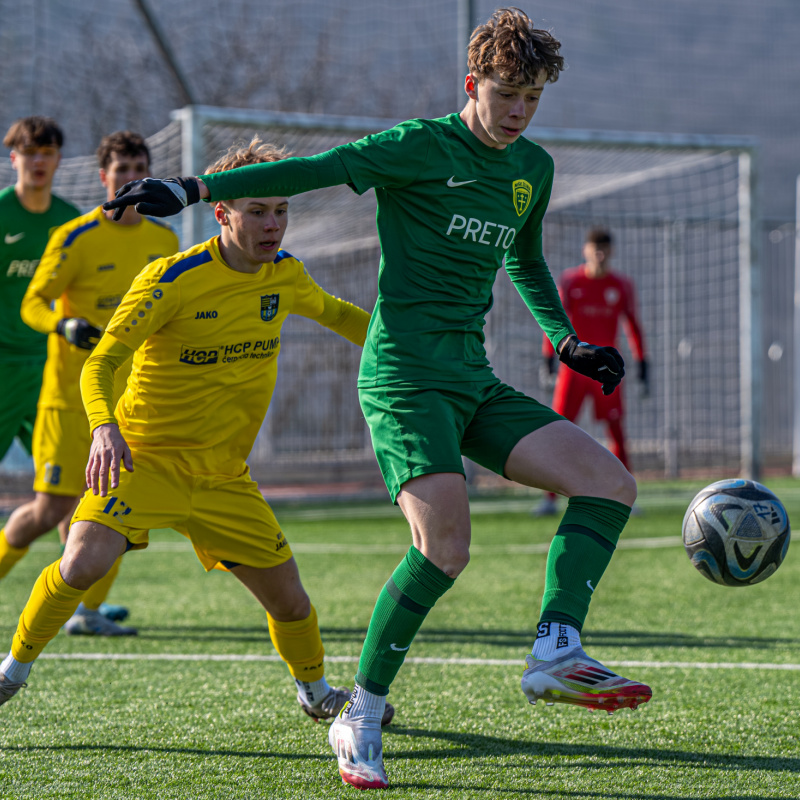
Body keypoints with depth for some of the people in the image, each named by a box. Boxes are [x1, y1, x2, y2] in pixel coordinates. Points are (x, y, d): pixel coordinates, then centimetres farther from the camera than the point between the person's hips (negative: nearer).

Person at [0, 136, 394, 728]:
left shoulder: (286, 275, 3)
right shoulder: (173, 278, -16)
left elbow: (332, 312, 28)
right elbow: (100, 364, -18)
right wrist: (104, 428, -36)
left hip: (225, 478, 5)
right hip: (145, 457, -5)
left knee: (289, 599, 5)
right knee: (83, 563, -28)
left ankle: (315, 691, 35)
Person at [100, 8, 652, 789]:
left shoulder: (532, 169, 16)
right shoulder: (421, 147, -6)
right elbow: (316, 170, -17)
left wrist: (566, 340, 22)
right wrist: (193, 188, -27)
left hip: (473, 381, 8)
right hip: (404, 376, -7)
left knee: (610, 482, -6)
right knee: (444, 546, -22)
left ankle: (555, 652, -10)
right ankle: (360, 717, -10)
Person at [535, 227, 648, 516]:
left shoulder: (622, 286, 5)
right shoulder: (569, 281, 1)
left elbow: (633, 327, 10)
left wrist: (642, 368, 6)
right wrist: (549, 360, -7)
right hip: (574, 366, -1)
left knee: (616, 432, -3)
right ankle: (550, 498, -4)